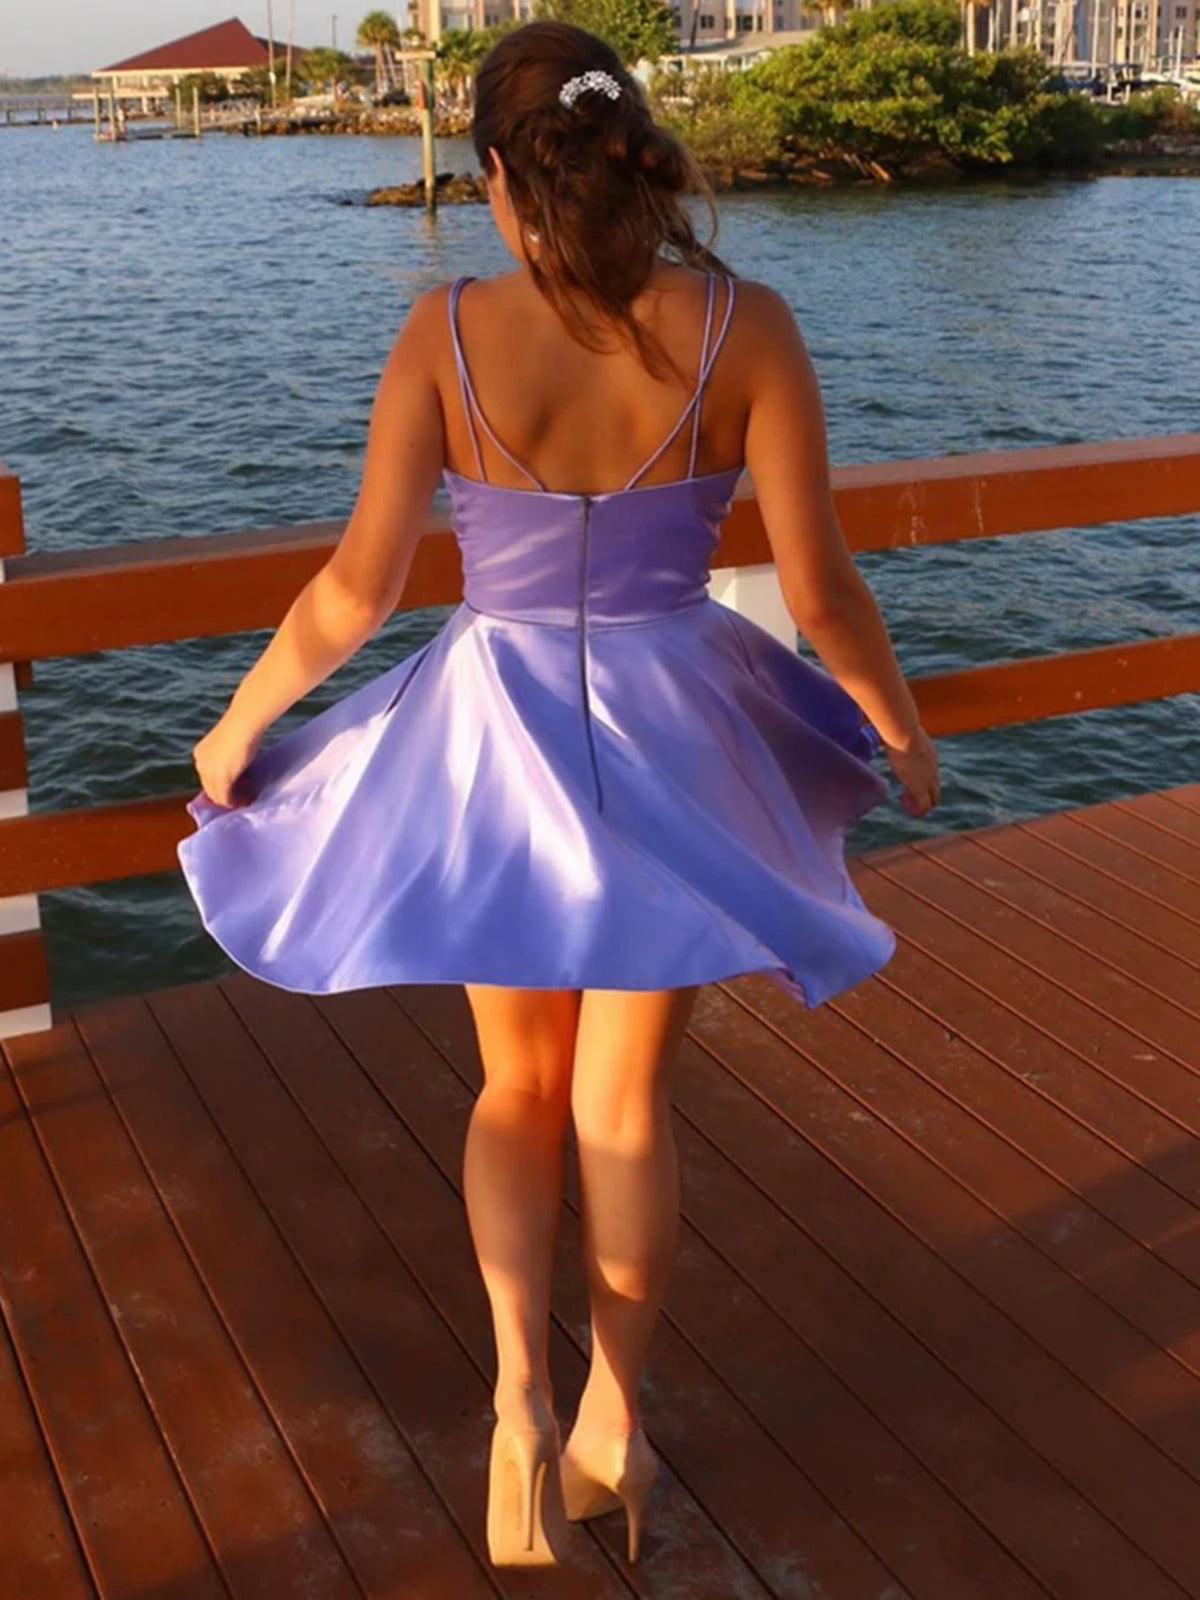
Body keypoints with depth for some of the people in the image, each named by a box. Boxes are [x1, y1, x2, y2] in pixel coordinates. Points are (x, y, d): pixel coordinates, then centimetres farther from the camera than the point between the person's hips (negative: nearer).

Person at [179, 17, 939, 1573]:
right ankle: (615, 1420, 28)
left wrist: (236, 725, 7)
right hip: (670, 739, 1)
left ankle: (520, 1383, 5)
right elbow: (823, 589, -10)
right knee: (626, 1103, 19)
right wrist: (903, 730, 8)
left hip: (497, 733, 0)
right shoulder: (743, 323, -10)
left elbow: (356, 588, -10)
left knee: (519, 1091, 22)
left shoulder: (450, 326, -11)